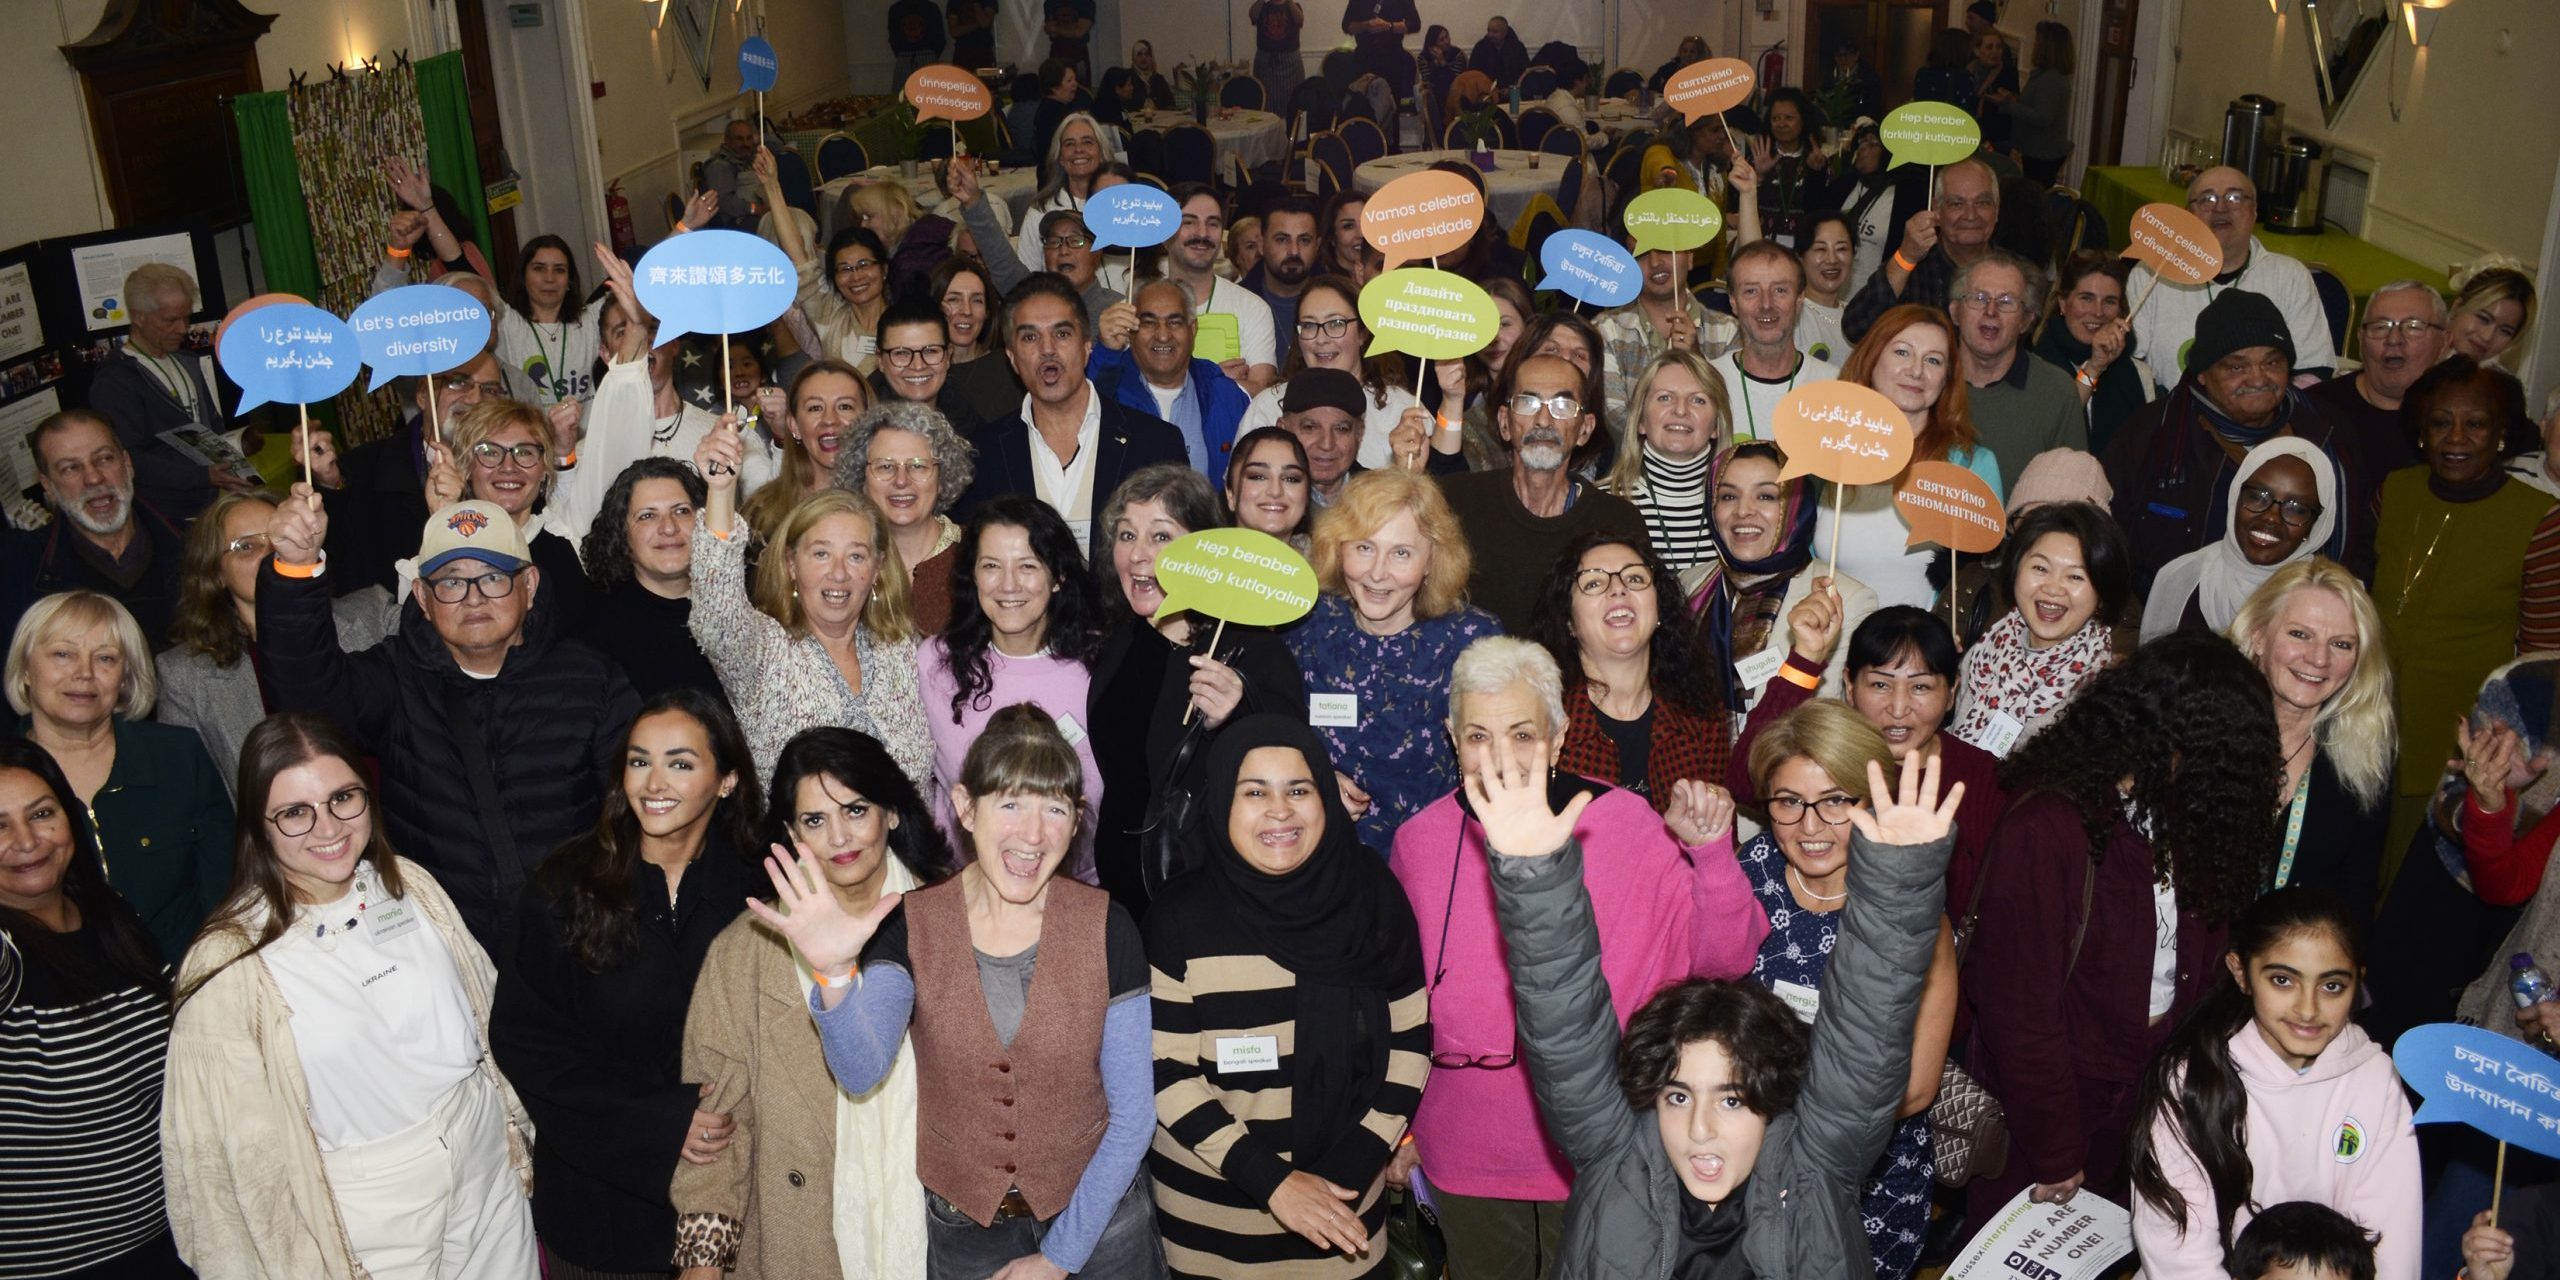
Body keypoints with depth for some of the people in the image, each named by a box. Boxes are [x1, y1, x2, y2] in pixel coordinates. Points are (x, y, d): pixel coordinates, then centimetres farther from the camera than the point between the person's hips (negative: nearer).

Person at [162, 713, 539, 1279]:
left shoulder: (412, 887, -3)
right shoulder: (232, 967, -16)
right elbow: (239, 1146, -10)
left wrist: (518, 1141, 13)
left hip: (491, 1178, 4)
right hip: (370, 1229, -4)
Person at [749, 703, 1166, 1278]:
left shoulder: (1105, 927, -13)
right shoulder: (909, 926, -10)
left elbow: (1133, 1114, -9)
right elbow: (862, 1072, -25)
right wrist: (835, 976, -42)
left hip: (1095, 1215, 0)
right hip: (963, 1228, 1)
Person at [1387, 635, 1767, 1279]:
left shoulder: (1626, 825, -11)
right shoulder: (1419, 842, -5)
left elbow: (1725, 958, -12)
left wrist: (1712, 851, -28)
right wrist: (1401, 1124, 13)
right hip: (1465, 1158, 2)